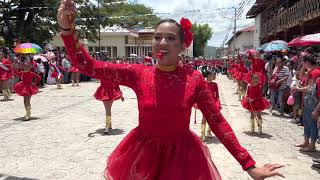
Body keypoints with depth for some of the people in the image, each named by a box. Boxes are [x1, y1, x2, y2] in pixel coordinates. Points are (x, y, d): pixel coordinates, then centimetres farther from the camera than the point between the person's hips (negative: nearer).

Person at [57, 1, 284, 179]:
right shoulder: (138, 73, -9)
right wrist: (67, 28, -23)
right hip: (143, 155, 2)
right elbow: (88, 66, -10)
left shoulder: (194, 79, -11)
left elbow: (218, 122, -8)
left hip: (182, 156, -1)